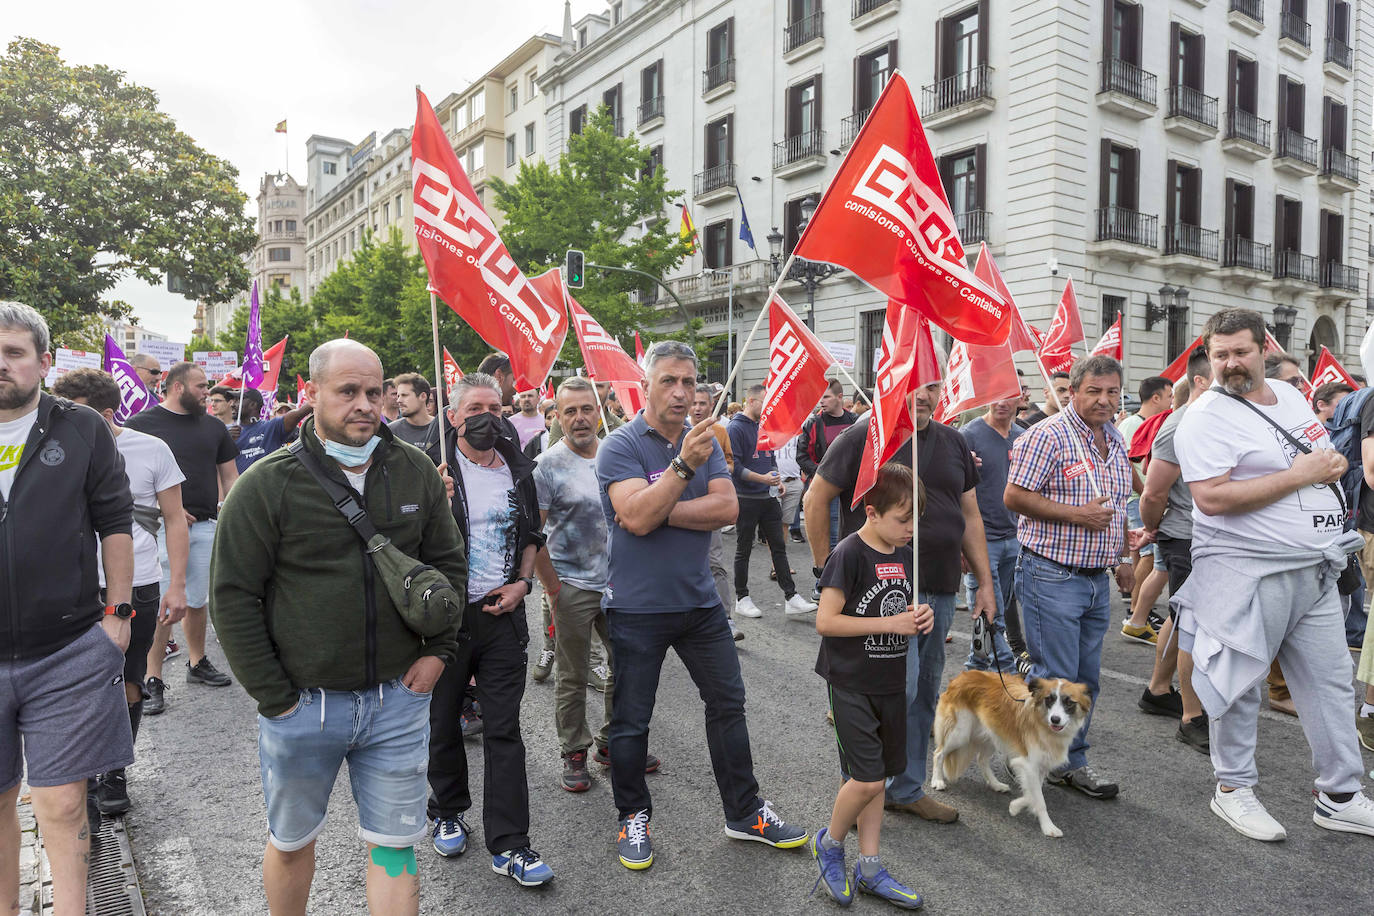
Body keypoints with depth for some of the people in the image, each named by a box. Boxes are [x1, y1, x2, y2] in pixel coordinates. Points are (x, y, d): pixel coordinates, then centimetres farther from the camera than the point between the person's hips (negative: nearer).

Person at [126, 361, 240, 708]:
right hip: (163, 526, -4)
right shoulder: (143, 423, -1)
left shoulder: (213, 427, 13)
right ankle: (153, 681, 4)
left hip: (205, 525, 4)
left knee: (197, 600, 13)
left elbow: (229, 476, 16)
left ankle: (197, 663, 28)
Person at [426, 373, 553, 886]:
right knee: (443, 722, 14)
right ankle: (447, 811, 38)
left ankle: (509, 844, 11)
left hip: (503, 613, 2)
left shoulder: (518, 470, 7)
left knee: (504, 729, 3)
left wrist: (523, 581, 2)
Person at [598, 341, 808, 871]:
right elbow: (637, 517, -24)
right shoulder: (620, 447, -10)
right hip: (638, 606, -4)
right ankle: (633, 817, 29)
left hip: (699, 600, 5)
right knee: (631, 719, 8)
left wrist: (662, 513, -17)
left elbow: (728, 508, -9)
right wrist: (684, 465, -31)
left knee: (728, 703, 13)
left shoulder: (705, 442, 5)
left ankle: (743, 813, 29)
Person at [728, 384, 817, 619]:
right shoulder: (736, 428, -12)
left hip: (768, 497, 7)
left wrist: (777, 479, 7)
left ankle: (790, 597, 11)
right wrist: (762, 478, -24)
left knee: (779, 546, 7)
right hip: (746, 499, -7)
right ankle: (742, 598, 16)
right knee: (744, 550, 5)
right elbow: (734, 465, -18)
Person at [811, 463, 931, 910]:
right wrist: (890, 623, -21)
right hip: (851, 684, -7)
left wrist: (920, 616, -3)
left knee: (875, 777, 14)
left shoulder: (905, 554, 6)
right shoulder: (849, 554, -17)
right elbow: (825, 621, -20)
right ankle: (829, 844, 19)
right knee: (867, 780, -8)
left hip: (890, 683, 7)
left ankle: (869, 867, 26)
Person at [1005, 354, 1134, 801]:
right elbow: (1014, 497, -17)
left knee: (1086, 677, 13)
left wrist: (1122, 556, 19)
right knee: (1055, 677, -4)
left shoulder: (1116, 440, 13)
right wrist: (1077, 515, -19)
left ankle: (1072, 761, 25)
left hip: (1097, 579, 8)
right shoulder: (1047, 436, -13)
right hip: (1051, 575, -8)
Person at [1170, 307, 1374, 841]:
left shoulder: (1291, 396, 11)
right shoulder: (1207, 418, -13)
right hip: (1248, 571, -7)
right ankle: (1233, 788, 20)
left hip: (1315, 570, 7)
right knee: (1241, 682, 3)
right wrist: (1297, 476, -20)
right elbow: (1210, 498, -24)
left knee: (1330, 678, 12)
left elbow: (1326, 457, 26)